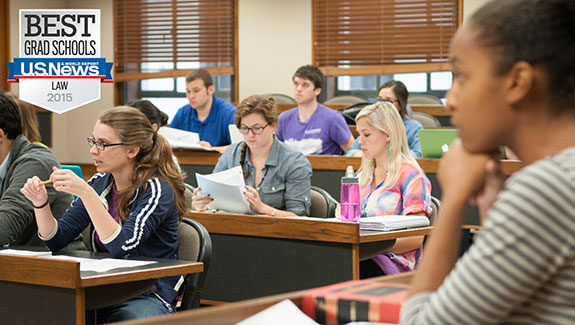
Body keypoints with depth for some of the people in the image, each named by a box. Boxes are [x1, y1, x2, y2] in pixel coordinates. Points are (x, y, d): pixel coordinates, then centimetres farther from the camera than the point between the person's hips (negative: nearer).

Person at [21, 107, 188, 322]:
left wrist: (85, 193, -28)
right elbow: (56, 240, 6)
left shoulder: (157, 190, -11)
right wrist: (40, 202, -11)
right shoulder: (100, 183, 7)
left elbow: (123, 246, -25)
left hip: (147, 298, -5)